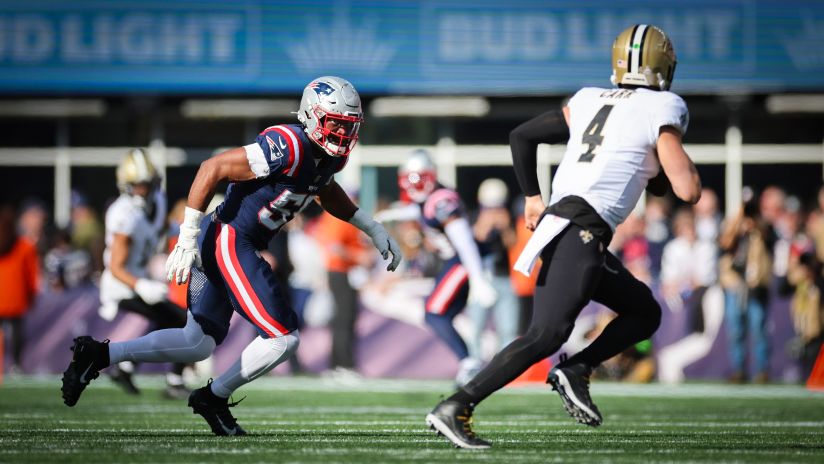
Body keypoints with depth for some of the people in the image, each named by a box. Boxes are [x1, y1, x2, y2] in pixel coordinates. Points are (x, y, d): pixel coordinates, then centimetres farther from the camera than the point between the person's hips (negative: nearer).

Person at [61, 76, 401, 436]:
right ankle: (214, 398, 10)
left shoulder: (328, 156, 7)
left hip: (221, 246, 10)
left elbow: (327, 191, 31)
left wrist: (373, 230, 26)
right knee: (284, 338, -6)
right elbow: (213, 168, -22)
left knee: (199, 344, 15)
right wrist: (188, 238, -22)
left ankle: (99, 354, 12)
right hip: (229, 242, -10)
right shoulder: (288, 147, -21)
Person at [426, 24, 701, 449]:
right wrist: (679, 159, 14)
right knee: (547, 334, -17)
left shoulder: (587, 101, 18)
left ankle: (575, 370, 1)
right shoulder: (662, 111, -1)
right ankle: (455, 408, -24)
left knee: (645, 314, 19)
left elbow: (521, 136, 25)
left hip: (556, 223, 9)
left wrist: (532, 198, 31)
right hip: (582, 233, -9)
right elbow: (688, 191, -7)